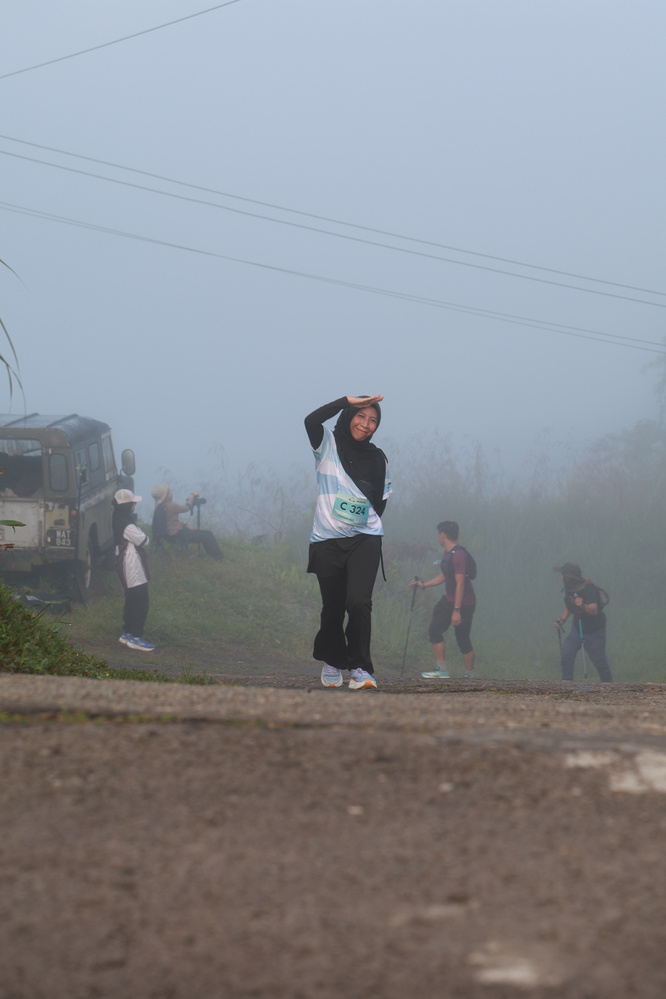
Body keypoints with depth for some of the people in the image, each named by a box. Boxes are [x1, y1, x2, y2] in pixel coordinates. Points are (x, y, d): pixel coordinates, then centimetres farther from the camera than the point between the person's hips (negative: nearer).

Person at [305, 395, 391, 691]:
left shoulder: (377, 458, 9)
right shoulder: (328, 443, 1)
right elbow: (311, 421, -19)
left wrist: (371, 523, 5)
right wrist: (348, 401, -16)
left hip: (365, 539, 1)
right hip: (327, 541, -1)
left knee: (358, 602, -17)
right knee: (332, 608, 6)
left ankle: (360, 668, -11)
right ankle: (332, 661, 31)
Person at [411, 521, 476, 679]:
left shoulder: (459, 555, -23)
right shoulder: (447, 553, 9)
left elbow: (460, 584, -26)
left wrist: (457, 611, -27)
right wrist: (423, 585, 24)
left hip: (464, 603, -10)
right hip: (449, 600, 10)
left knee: (462, 639, -4)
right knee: (435, 630, 2)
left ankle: (470, 675, 8)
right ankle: (441, 670, 5)